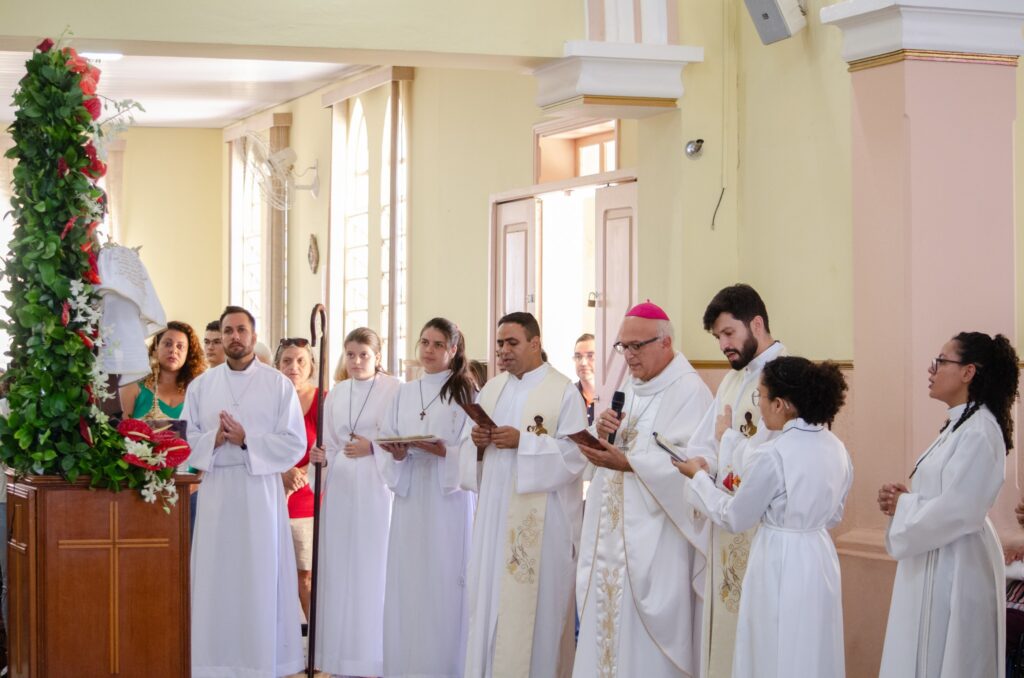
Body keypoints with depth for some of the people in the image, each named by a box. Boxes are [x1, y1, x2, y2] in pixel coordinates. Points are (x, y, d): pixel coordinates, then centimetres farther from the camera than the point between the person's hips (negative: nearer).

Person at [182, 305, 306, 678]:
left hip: (261, 492, -2)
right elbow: (184, 439, 5)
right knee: (216, 579, 3)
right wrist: (214, 438, -14)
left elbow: (294, 444, -5)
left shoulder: (279, 384, 1)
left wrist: (247, 439, -15)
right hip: (216, 492, 2)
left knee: (261, 580, 0)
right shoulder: (200, 385, 9)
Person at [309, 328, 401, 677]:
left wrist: (373, 447, -14)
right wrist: (322, 455, -6)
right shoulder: (335, 394, 13)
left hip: (377, 489, -5)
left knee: (374, 567, -4)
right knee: (340, 567, 4)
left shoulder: (395, 389, -3)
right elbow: (331, 445, 14)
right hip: (341, 488, 5)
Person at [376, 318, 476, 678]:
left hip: (449, 499, -4)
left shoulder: (465, 392, 0)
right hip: (410, 499, 4)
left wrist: (443, 451, -20)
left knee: (444, 584, -5)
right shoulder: (404, 394, 14)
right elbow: (385, 444, 11)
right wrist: (398, 454, -10)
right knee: (407, 584, 3)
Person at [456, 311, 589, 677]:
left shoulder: (563, 392, -5)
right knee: (489, 598, 6)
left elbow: (575, 452, -14)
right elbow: (467, 447, 15)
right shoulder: (491, 390, 14)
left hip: (540, 518, -6)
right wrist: (477, 441, -8)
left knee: (534, 603, -4)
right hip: (495, 513, 6)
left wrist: (522, 441, -20)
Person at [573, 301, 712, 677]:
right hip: (613, 528, 8)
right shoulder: (630, 385, 15)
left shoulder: (689, 391, -12)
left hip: (656, 533, -8)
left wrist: (627, 463, -27)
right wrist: (603, 432, -4)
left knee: (647, 635, -5)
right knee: (608, 623, 9)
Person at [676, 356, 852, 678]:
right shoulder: (836, 449, 2)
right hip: (820, 558, 7)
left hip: (781, 565, -7)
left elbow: (734, 519, -9)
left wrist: (698, 477, 4)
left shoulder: (773, 455, -20)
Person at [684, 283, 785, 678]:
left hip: (762, 532, -9)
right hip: (725, 529, 9)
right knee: (721, 632, 12)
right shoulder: (733, 380, 16)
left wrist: (728, 437, -6)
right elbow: (701, 449, 15)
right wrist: (700, 465, -8)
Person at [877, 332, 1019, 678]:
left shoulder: (979, 432, -19)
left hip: (955, 566, -10)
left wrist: (902, 506, -11)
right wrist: (904, 497, 1)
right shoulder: (960, 425, 13)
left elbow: (958, 510, -25)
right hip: (936, 562, 10)